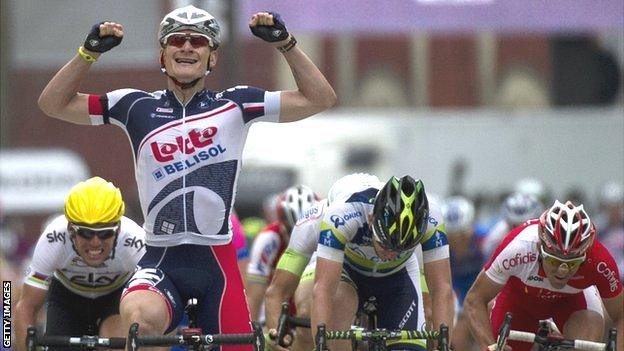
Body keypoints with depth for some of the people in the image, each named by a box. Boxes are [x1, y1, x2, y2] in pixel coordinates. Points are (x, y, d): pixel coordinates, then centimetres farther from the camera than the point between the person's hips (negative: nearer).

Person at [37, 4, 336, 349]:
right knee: (140, 316, -34)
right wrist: (90, 51, -3)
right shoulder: (138, 107, 7)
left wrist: (285, 43, -5)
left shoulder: (234, 105, 6)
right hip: (161, 261, -1)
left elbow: (320, 99, 4)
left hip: (217, 260, 1)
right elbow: (53, 103, 9)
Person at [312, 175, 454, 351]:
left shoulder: (429, 219, -34)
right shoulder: (342, 216, -40)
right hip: (349, 269, -2)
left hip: (396, 276, 2)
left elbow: (442, 290, -32)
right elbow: (322, 290, -44)